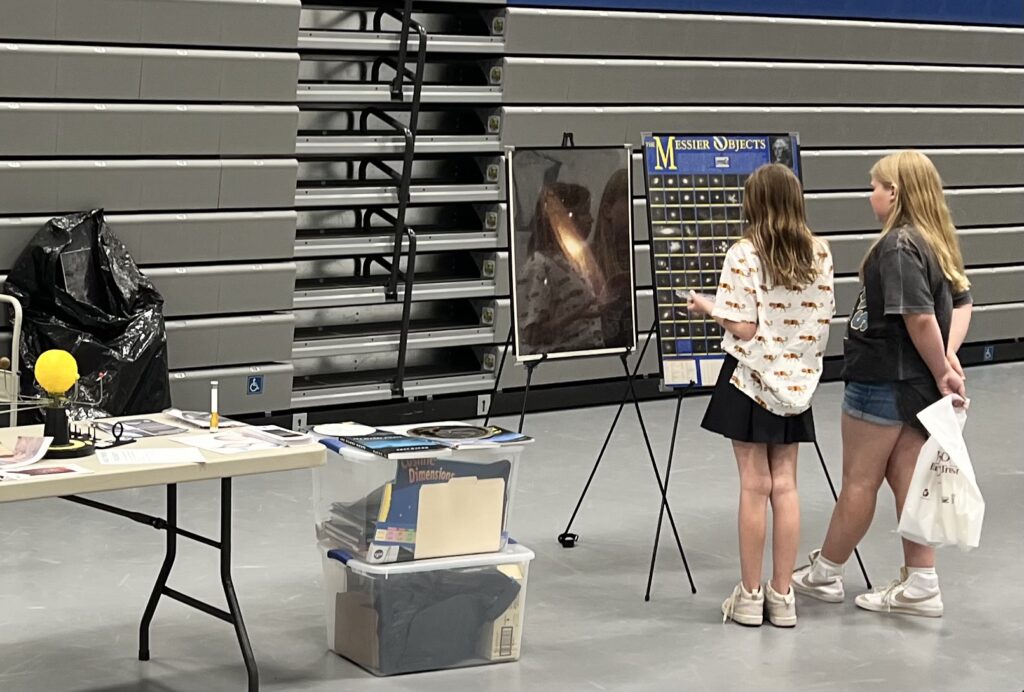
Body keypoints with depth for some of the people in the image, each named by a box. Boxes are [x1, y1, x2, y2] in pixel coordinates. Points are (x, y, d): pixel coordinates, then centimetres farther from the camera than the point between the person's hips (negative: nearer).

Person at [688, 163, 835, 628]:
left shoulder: (744, 255, -14)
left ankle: (750, 596, 7)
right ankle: (782, 596, 11)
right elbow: (823, 320, 5)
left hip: (752, 379, -4)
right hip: (797, 380, 4)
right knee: (785, 485, 7)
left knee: (755, 485, 0)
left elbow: (743, 327, -16)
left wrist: (708, 308, 0)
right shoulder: (819, 255, 1)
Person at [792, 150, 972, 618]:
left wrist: (941, 371, -16)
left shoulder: (897, 247, -20)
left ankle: (824, 575, 19)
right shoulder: (937, 242, 9)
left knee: (859, 482, 4)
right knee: (907, 478, 12)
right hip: (915, 384, 9)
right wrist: (949, 356, 0)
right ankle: (920, 585, 13)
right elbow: (961, 303, 12)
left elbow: (920, 318, -25)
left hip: (881, 382, -9)